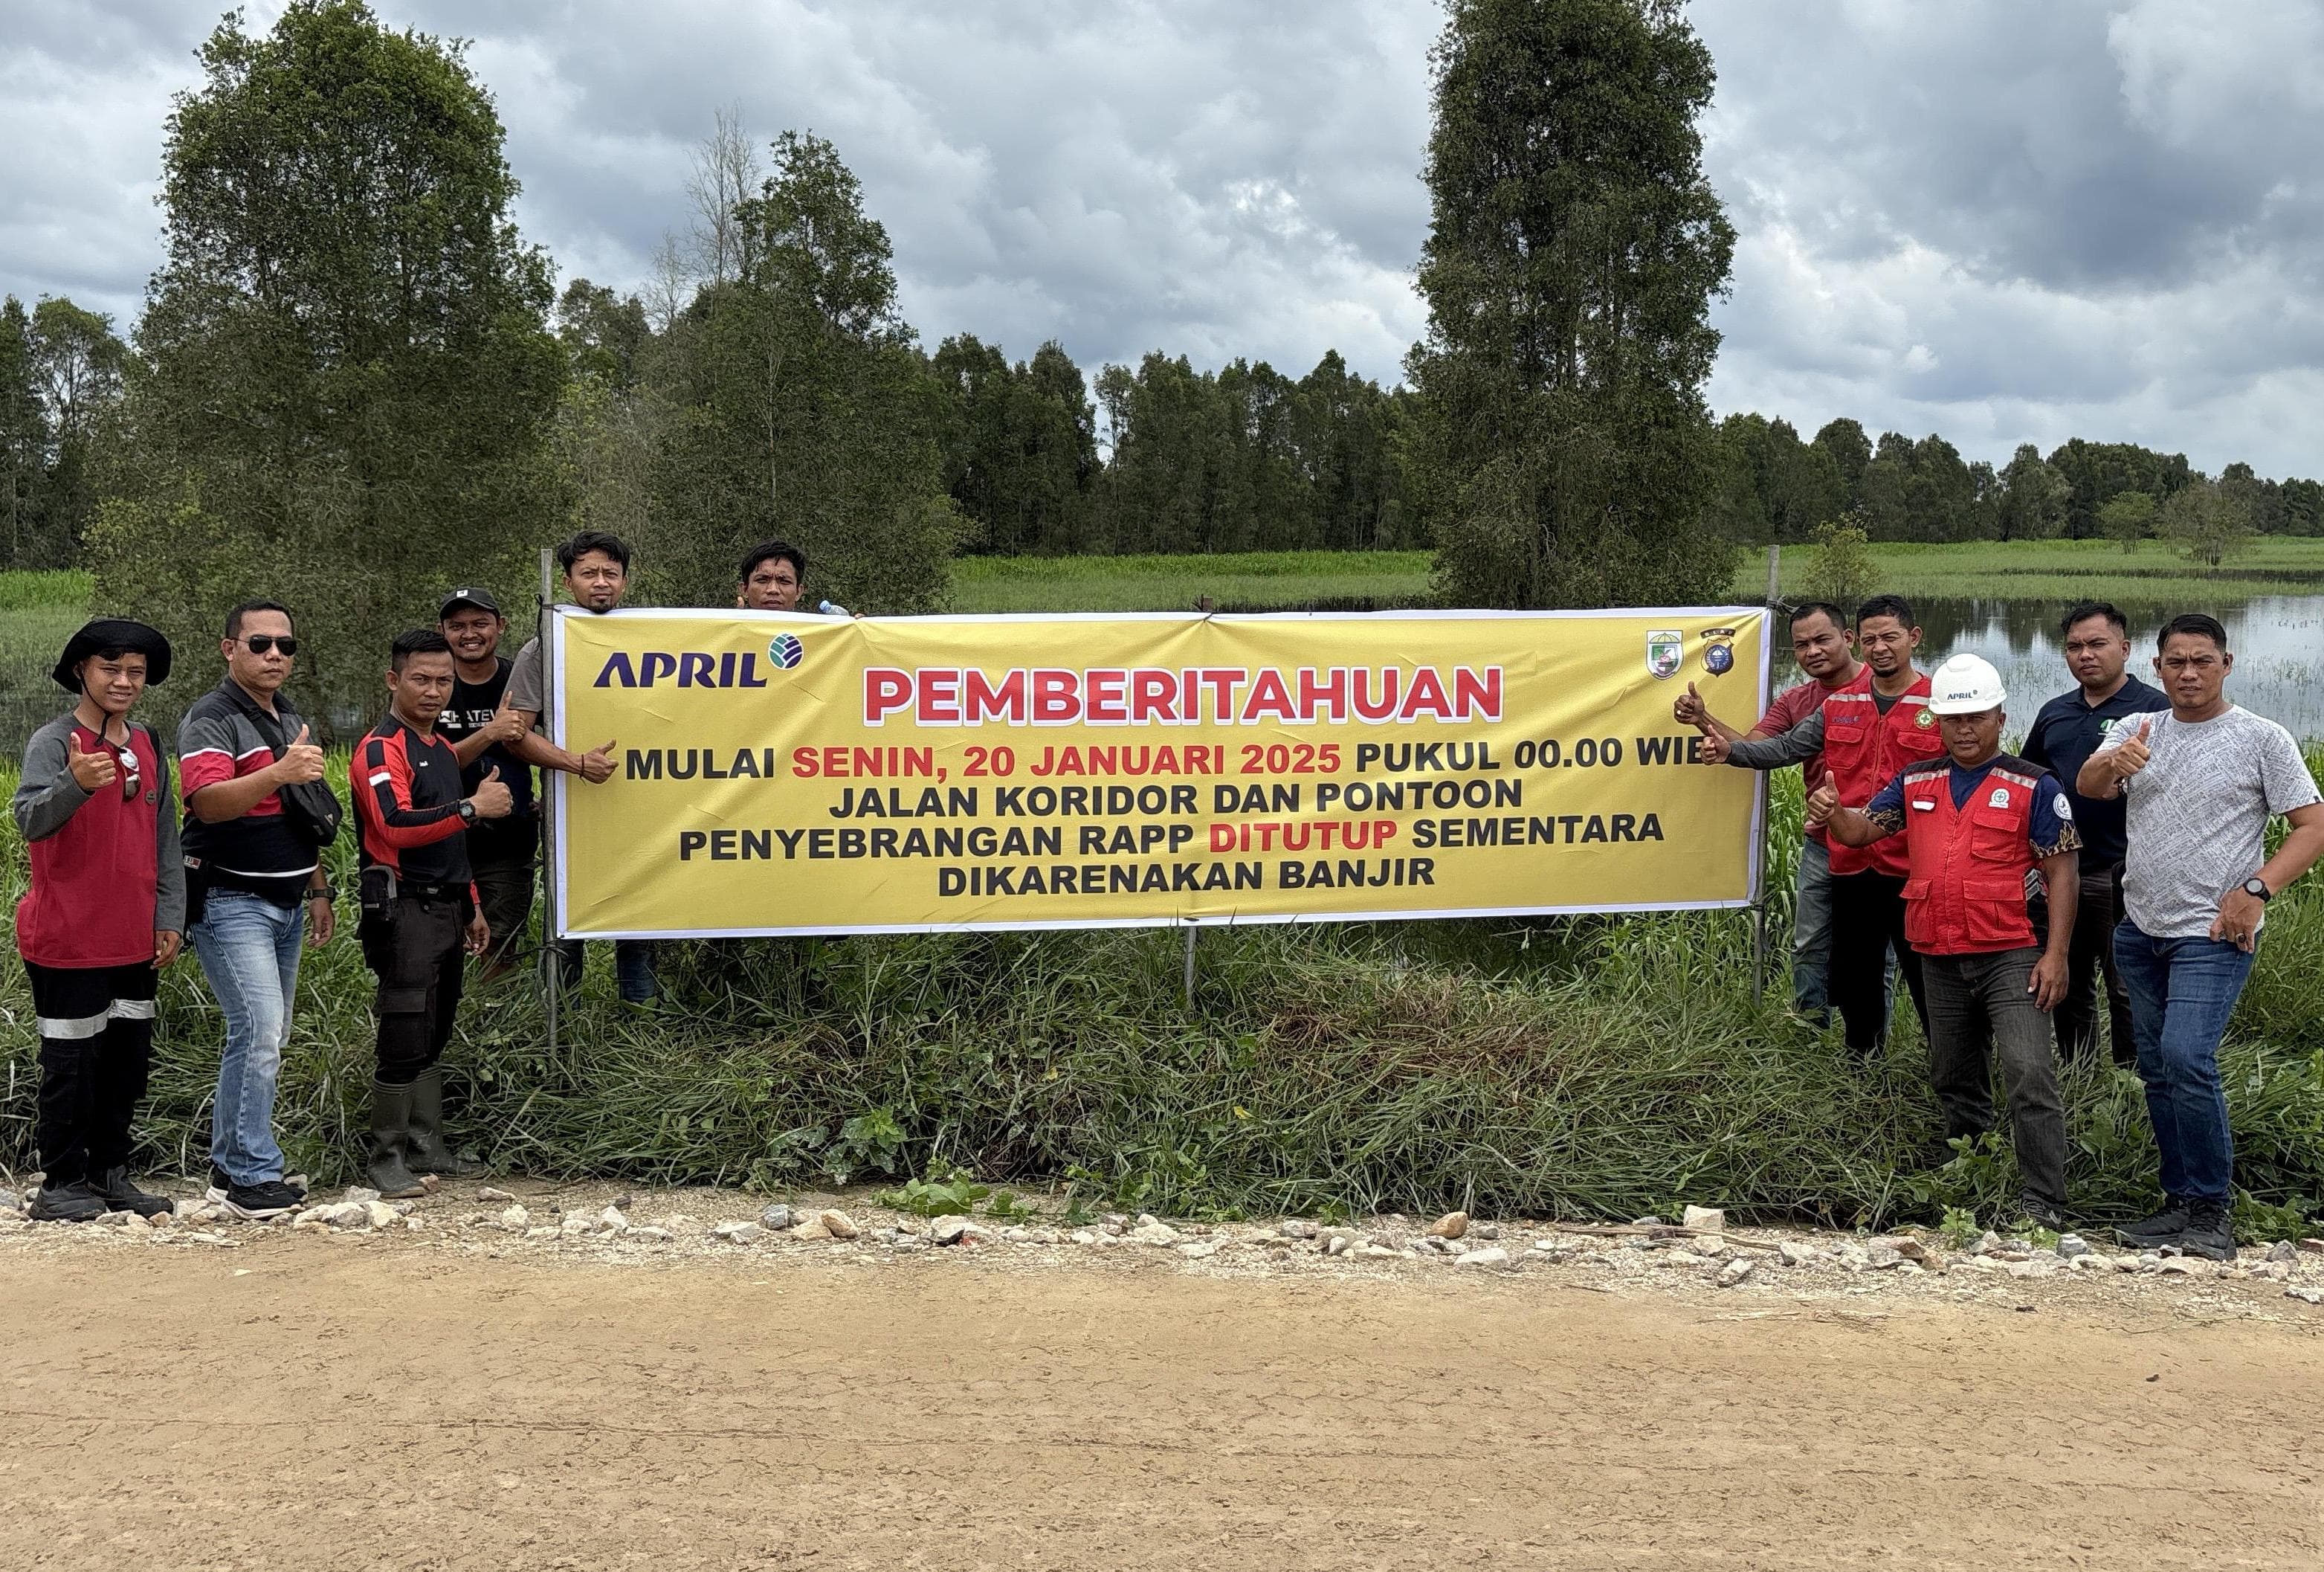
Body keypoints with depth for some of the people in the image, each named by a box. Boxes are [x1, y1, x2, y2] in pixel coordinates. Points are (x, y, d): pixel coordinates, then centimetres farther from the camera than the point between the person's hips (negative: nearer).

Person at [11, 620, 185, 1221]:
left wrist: (170, 918, 7)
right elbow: (28, 819, -28)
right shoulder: (52, 742, -11)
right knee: (72, 1064, 1)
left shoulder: (148, 748, 9)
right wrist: (76, 784, -47)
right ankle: (61, 1184, 11)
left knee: (128, 1060, 12)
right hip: (68, 942, -6)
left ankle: (111, 1173, 23)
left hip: (134, 944, 6)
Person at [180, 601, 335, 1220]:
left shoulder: (291, 720, 17)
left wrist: (318, 891, 21)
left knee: (266, 1038, 10)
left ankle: (229, 1166, 19)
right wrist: (278, 773, -41)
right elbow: (209, 801, -26)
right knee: (259, 1032, -15)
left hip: (286, 904, 8)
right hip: (231, 903, -8)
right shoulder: (211, 718, -9)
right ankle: (253, 1176, -9)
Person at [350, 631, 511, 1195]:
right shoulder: (380, 748, -10)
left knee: (433, 1038, 13)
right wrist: (472, 807, -23)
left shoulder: (443, 749, 18)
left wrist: (471, 906, 25)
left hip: (445, 910, 9)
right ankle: (385, 1158, 4)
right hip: (404, 911, -9)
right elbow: (396, 826, -26)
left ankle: (427, 1147, 20)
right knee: (405, 1039, -6)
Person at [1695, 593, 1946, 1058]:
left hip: (1915, 871, -5)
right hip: (1849, 865, 5)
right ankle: (1861, 1067, 31)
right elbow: (1785, 747, 11)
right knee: (1853, 981, 16)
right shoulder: (1839, 704, 9)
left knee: (1927, 982, 0)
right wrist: (1730, 751, -5)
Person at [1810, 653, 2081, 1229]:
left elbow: (2062, 872, -5)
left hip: (2011, 955, -5)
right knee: (1954, 1080, 17)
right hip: (1939, 961, 5)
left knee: (2029, 1075, -15)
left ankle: (2045, 1204, -9)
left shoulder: (2033, 787, -4)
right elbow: (1860, 831, 8)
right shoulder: (1915, 783, 10)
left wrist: (2056, 954, -12)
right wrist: (1832, 814, -16)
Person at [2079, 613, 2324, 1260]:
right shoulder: (2137, 731, 8)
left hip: (2214, 934, -6)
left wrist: (2256, 890, -17)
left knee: (2186, 1059, -20)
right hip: (2139, 931, 6)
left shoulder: (2262, 738, -4)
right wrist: (2114, 763, -32)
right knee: (2157, 1070, 11)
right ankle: (2181, 1202, 22)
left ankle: (2212, 1211, -7)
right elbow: (2087, 786, -9)